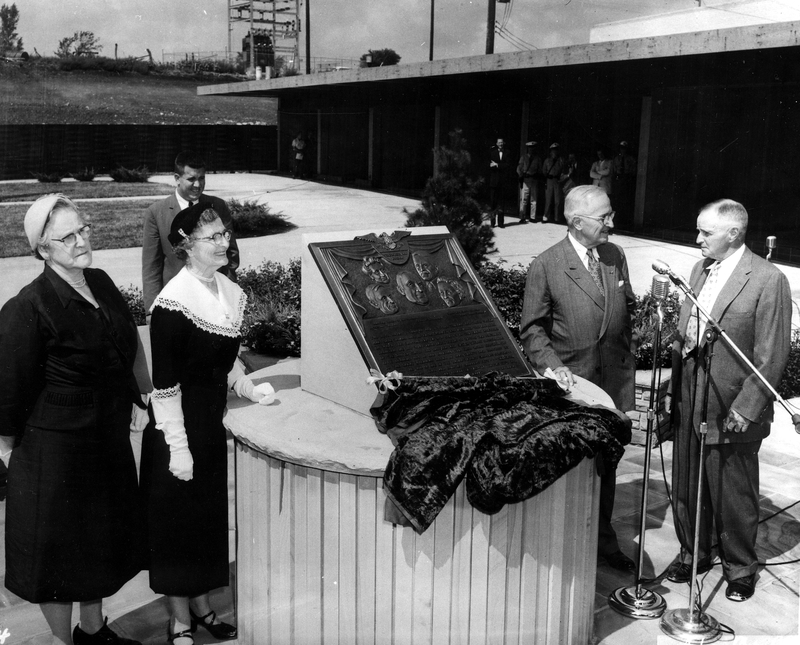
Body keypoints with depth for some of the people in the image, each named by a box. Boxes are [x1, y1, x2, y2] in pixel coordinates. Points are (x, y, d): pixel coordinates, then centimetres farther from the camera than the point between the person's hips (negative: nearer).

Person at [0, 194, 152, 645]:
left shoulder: (101, 283, -1)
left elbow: (129, 345, 13)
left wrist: (138, 400, 15)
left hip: (109, 439, 7)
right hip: (55, 450, -7)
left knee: (103, 537, 22)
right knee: (58, 545, 11)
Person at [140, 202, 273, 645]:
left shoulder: (230, 292, 3)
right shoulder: (174, 302, -20)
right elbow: (165, 384, -19)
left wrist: (249, 390, 3)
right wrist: (177, 447, -19)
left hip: (213, 424, 7)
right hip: (179, 429, -7)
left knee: (210, 517, 18)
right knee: (178, 523, 7)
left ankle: (200, 607, 37)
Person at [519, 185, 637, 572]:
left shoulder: (615, 256, 5)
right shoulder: (546, 266, -11)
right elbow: (532, 328, -7)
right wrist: (552, 366, -19)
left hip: (613, 380, 5)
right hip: (572, 383, -5)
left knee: (606, 463, 16)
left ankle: (603, 540, 34)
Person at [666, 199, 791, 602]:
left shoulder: (768, 281, -13)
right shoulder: (700, 270, 9)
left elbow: (772, 356, -14)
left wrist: (745, 409, -16)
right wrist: (676, 388, 8)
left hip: (733, 411, -6)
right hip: (689, 402, 6)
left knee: (734, 496, 9)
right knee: (686, 488, 17)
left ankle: (740, 568, 30)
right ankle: (692, 554, 38)